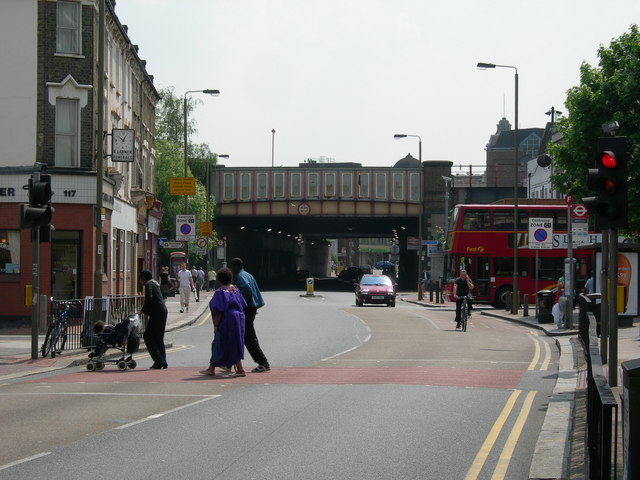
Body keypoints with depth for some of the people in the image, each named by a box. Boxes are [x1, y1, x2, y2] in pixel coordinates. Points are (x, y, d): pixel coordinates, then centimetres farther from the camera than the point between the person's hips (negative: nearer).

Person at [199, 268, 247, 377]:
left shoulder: (220, 292, -16)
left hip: (227, 322, -8)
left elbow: (219, 311, -19)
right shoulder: (235, 289, 6)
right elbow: (243, 306, 10)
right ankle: (211, 368, 16)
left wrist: (216, 325, -14)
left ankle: (240, 370, 0)